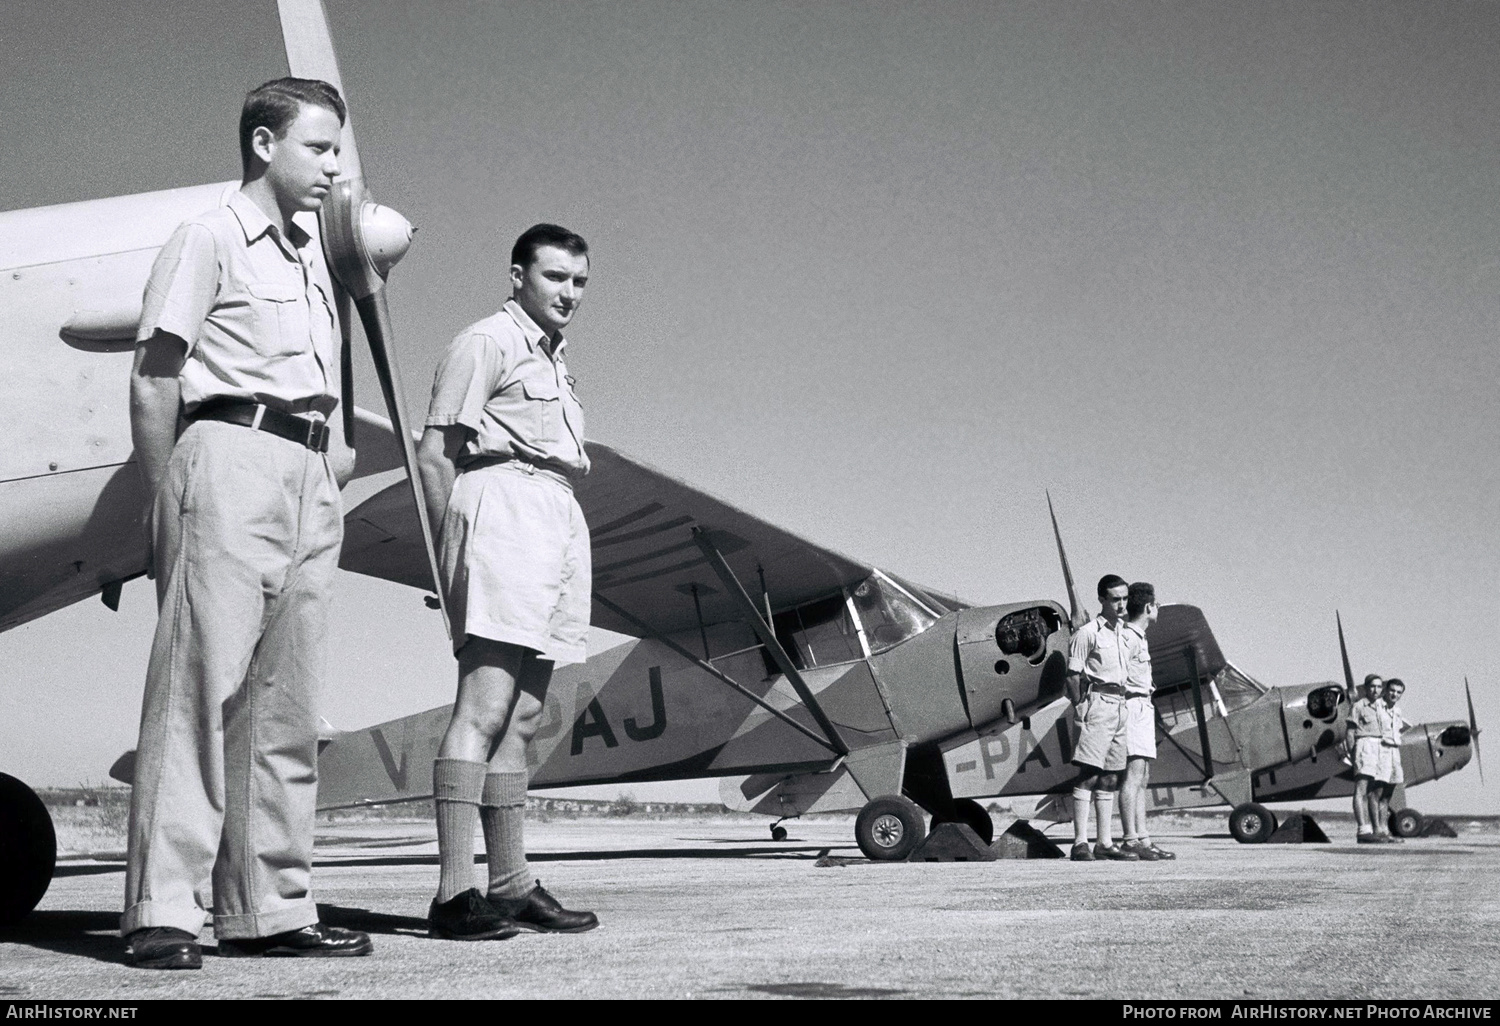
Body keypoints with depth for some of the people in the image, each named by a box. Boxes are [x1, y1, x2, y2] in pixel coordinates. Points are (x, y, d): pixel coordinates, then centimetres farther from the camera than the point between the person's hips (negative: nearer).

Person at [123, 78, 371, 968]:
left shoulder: (311, 258, 24)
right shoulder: (211, 238, 2)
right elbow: (154, 380, -4)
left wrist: (336, 453, 12)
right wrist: (162, 498, -11)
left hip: (309, 480, 8)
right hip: (233, 454, -8)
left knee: (287, 706, 7)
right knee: (199, 686, -10)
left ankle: (270, 908, 12)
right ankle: (163, 911, -7)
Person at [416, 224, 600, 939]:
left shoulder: (554, 362, 28)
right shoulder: (485, 343, 1)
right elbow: (433, 453, -7)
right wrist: (454, 551, -14)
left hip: (560, 522, 9)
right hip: (504, 507, -9)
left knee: (519, 719, 9)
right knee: (484, 707, -16)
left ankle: (511, 886, 13)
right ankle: (454, 893, -17)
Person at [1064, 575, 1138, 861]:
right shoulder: (1088, 633, -7)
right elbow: (1073, 677, -8)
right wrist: (1082, 708, -13)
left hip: (1120, 706, 8)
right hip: (1098, 703, -8)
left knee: (1110, 777, 9)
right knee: (1089, 772, -13)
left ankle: (1105, 843, 13)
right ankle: (1080, 843, -15)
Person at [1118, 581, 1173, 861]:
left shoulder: (1139, 637, 20)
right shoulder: (1127, 636, -12)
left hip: (1145, 708, 11)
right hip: (1133, 705, -11)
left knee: (1142, 779, 10)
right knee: (1134, 775, -14)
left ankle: (1142, 839, 12)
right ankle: (1131, 839, -16)